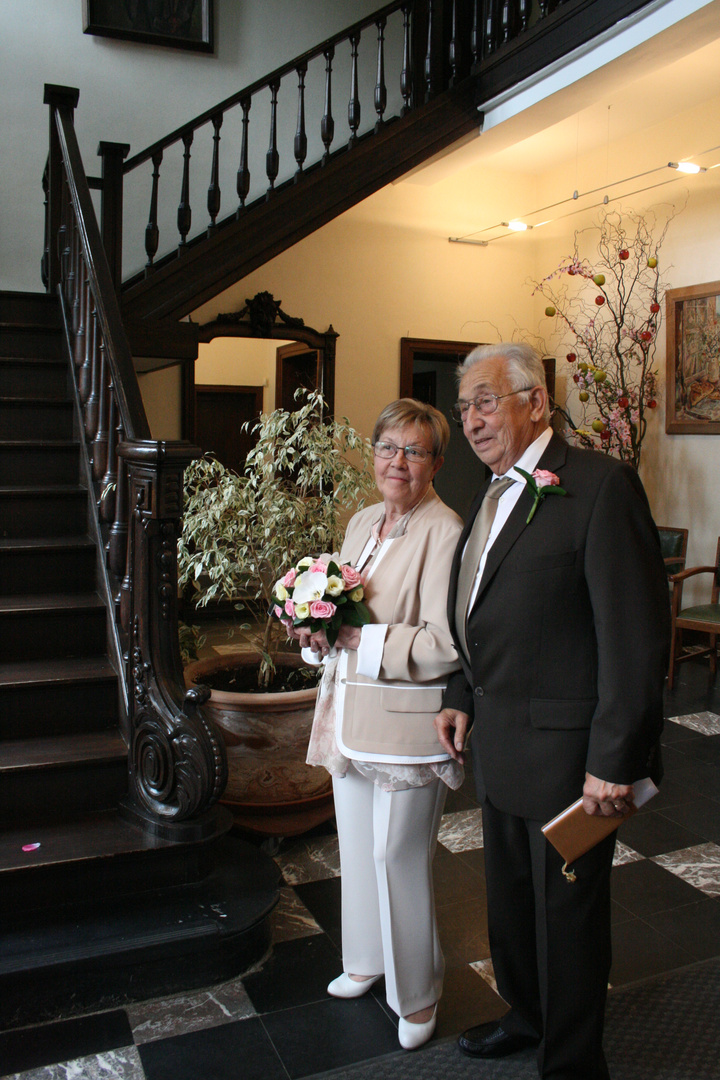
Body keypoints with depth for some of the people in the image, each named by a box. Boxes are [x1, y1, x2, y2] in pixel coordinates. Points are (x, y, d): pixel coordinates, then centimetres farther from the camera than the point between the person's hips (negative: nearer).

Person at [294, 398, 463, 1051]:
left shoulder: (445, 533, -17)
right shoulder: (362, 522, 9)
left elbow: (446, 645, -22)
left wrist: (354, 638, -22)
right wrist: (318, 631, -2)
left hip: (406, 722, -8)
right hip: (351, 714, 8)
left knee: (399, 856, 4)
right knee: (358, 847, 20)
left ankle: (417, 991, 28)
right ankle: (369, 960, 43)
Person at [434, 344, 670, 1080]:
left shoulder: (600, 486, -17)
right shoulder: (494, 496, 10)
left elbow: (636, 634, -20)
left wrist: (616, 759, -20)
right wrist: (460, 697, 12)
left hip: (566, 750, -8)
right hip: (499, 743, 8)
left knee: (567, 914, 11)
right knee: (509, 899, 24)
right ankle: (526, 1015, 48)